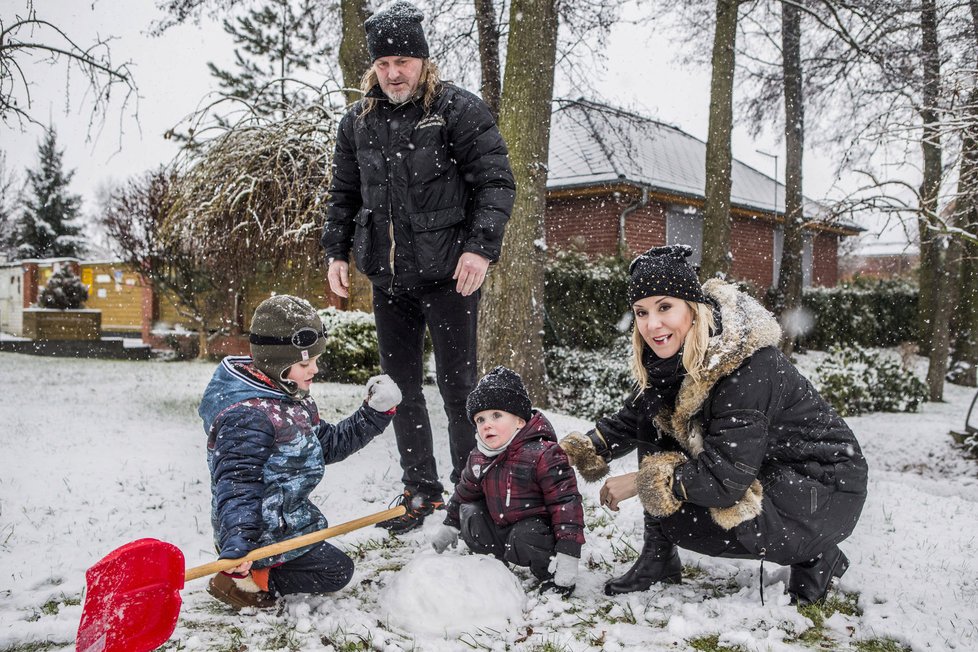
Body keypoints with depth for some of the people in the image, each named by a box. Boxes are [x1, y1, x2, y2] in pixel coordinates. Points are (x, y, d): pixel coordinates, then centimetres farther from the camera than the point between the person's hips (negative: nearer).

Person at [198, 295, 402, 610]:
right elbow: (236, 483, -31)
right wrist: (235, 546, -40)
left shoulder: (295, 402, 5)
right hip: (266, 535, -10)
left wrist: (375, 413, 6)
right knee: (337, 570, -4)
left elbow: (329, 445, 14)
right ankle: (248, 580, -7)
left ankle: (254, 574, 14)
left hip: (289, 519, 10)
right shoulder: (249, 416, -27)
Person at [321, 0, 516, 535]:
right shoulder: (358, 122, 10)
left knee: (457, 385, 1)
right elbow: (343, 195, 19)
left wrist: (480, 247, -20)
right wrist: (336, 252, 10)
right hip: (388, 278, 6)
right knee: (401, 386, 11)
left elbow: (496, 183, -9)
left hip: (448, 275, -5)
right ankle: (421, 490, 25)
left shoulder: (460, 109, -5)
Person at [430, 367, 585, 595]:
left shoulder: (542, 454, -23)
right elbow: (466, 492, 20)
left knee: (525, 538, -33)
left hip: (536, 527, -7)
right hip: (500, 527, 7)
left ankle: (550, 576, -6)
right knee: (469, 513, -6)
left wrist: (567, 554, -27)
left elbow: (565, 501, -23)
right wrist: (450, 525, 29)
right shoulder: (479, 458, -1)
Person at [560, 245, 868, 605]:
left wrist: (641, 482, -20)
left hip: (824, 494, -8)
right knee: (654, 419, -4)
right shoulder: (674, 359, -4)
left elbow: (724, 480, -30)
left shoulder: (748, 368, -29)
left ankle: (811, 556, -3)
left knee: (674, 518, -22)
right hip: (763, 475, 9)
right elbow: (630, 419, 7)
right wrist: (575, 451, -8)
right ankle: (657, 560, 5)